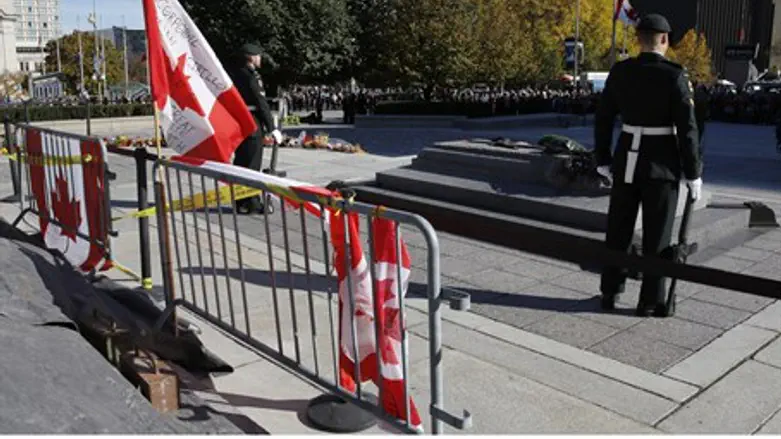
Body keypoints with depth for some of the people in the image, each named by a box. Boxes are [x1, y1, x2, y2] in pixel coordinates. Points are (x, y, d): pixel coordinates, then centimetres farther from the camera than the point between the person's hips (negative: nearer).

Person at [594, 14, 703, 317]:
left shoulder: (619, 71, -1)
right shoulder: (675, 76, -12)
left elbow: (603, 119, 3)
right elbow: (687, 129, -13)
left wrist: (602, 160, 13)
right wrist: (694, 174, -4)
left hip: (627, 158, 4)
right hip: (661, 162, -3)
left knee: (618, 230, 15)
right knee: (656, 235, 7)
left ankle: (610, 293, 23)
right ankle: (649, 303, 14)